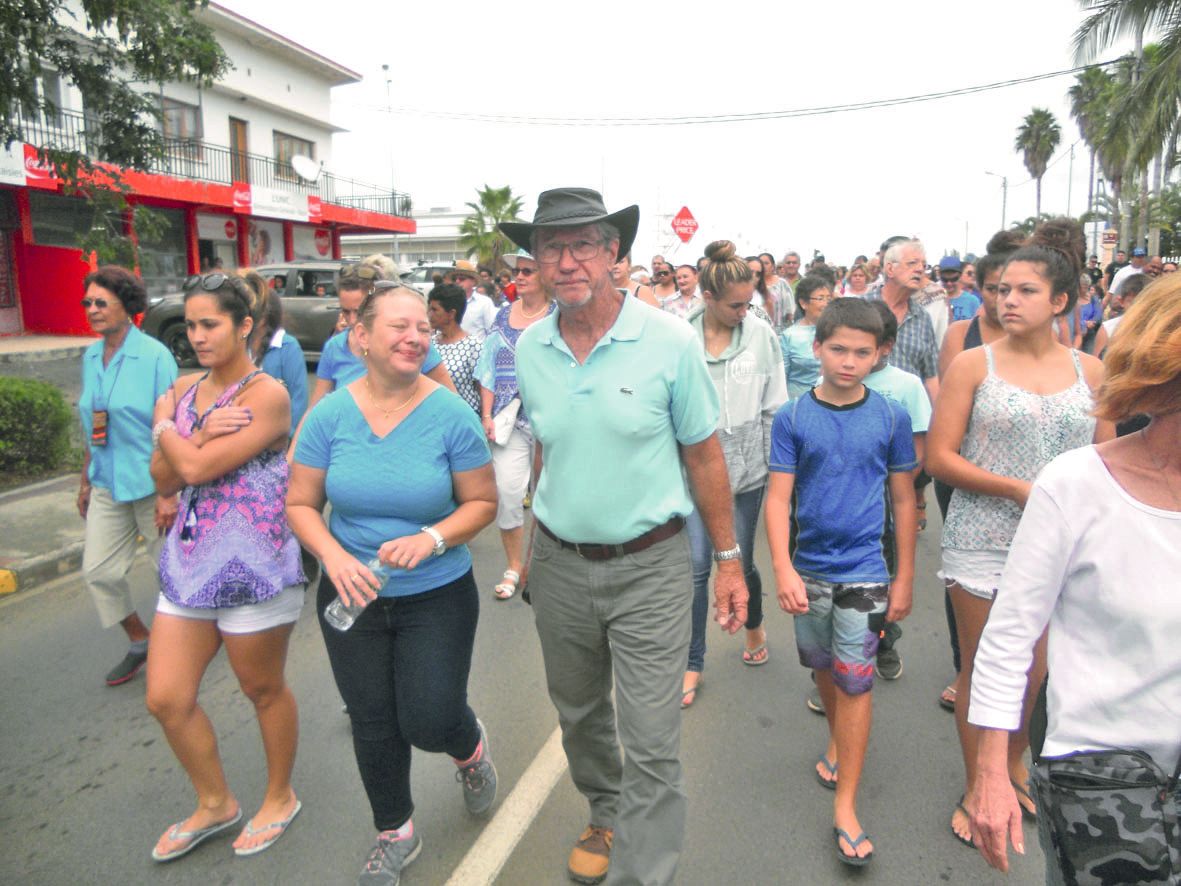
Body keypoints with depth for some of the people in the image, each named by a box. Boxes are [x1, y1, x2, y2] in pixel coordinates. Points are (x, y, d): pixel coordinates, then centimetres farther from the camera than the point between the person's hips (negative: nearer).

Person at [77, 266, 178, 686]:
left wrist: (168, 493, -18)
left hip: (150, 484, -6)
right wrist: (85, 481, 16)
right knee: (98, 571, 7)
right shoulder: (91, 357, 7)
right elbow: (90, 427, 15)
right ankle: (139, 642, 27)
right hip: (107, 486, 6)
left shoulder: (154, 355, -13)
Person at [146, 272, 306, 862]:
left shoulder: (267, 395, -15)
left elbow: (196, 467, -22)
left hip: (252, 566, -7)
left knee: (264, 689, 11)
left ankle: (280, 798, 36)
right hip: (189, 560, 7)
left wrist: (166, 427, -4)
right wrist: (203, 433, -15)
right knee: (165, 698, 10)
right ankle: (215, 803, 33)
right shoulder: (185, 389, 8)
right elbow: (164, 480, 2)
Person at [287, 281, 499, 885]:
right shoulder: (329, 415, -8)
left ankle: (470, 746, 38)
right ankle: (395, 834, 42)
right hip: (351, 595, 3)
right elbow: (300, 503, -2)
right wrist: (335, 556, -20)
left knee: (428, 723, -2)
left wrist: (432, 538, -23)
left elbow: (482, 502, -6)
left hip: (437, 595, -2)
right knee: (373, 726, 15)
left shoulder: (450, 414, -13)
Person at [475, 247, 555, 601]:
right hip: (509, 422, 3)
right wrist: (487, 416, 3)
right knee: (506, 493, 1)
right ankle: (513, 567, 17)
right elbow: (489, 370, 10)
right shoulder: (503, 317, 10)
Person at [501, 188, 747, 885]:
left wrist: (729, 561, -2)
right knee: (579, 716, 23)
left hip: (649, 566, -4)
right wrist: (540, 548, 13)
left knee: (651, 746, 0)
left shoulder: (671, 342, -12)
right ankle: (607, 815, 50)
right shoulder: (529, 350, -1)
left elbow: (705, 456, -5)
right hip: (559, 563, 5)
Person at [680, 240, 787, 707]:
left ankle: (755, 627, 44)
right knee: (696, 567, 1)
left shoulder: (761, 334, -3)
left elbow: (774, 406, 2)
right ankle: (693, 664, 18)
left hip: (746, 466, 1)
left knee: (741, 561, 12)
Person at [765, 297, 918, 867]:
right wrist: (783, 569, -18)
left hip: (864, 570, -1)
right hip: (808, 569, 2)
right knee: (823, 669, 19)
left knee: (854, 682, 0)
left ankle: (845, 807, 10)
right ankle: (838, 742, 47)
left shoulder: (890, 417, -3)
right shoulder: (793, 418, -5)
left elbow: (903, 499, 4)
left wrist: (905, 576, 5)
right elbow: (778, 498, -7)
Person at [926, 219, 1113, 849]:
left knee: (1037, 671, 14)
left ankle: (1013, 763, 41)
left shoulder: (1089, 371, 6)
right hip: (983, 543, -2)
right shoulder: (974, 364, -3)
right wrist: (1018, 489, -16)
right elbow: (939, 457, -7)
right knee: (980, 672, 8)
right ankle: (975, 788, 28)